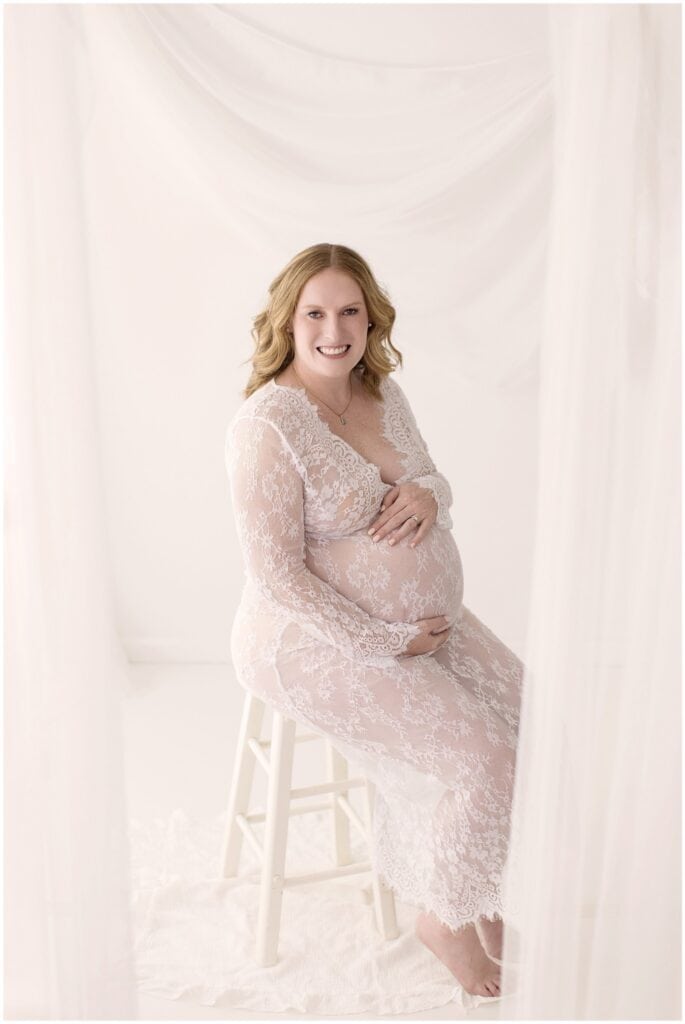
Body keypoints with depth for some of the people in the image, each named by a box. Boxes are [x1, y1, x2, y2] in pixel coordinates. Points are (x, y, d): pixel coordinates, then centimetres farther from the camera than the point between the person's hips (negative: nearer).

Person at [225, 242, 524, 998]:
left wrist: (427, 494, -11)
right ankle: (444, 919, 13)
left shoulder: (383, 394, 4)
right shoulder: (268, 425, -20)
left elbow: (431, 480, 16)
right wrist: (389, 644, -19)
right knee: (485, 757, -15)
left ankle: (470, 889, 20)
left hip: (427, 619, 8)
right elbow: (278, 575, -21)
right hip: (320, 641, -8)